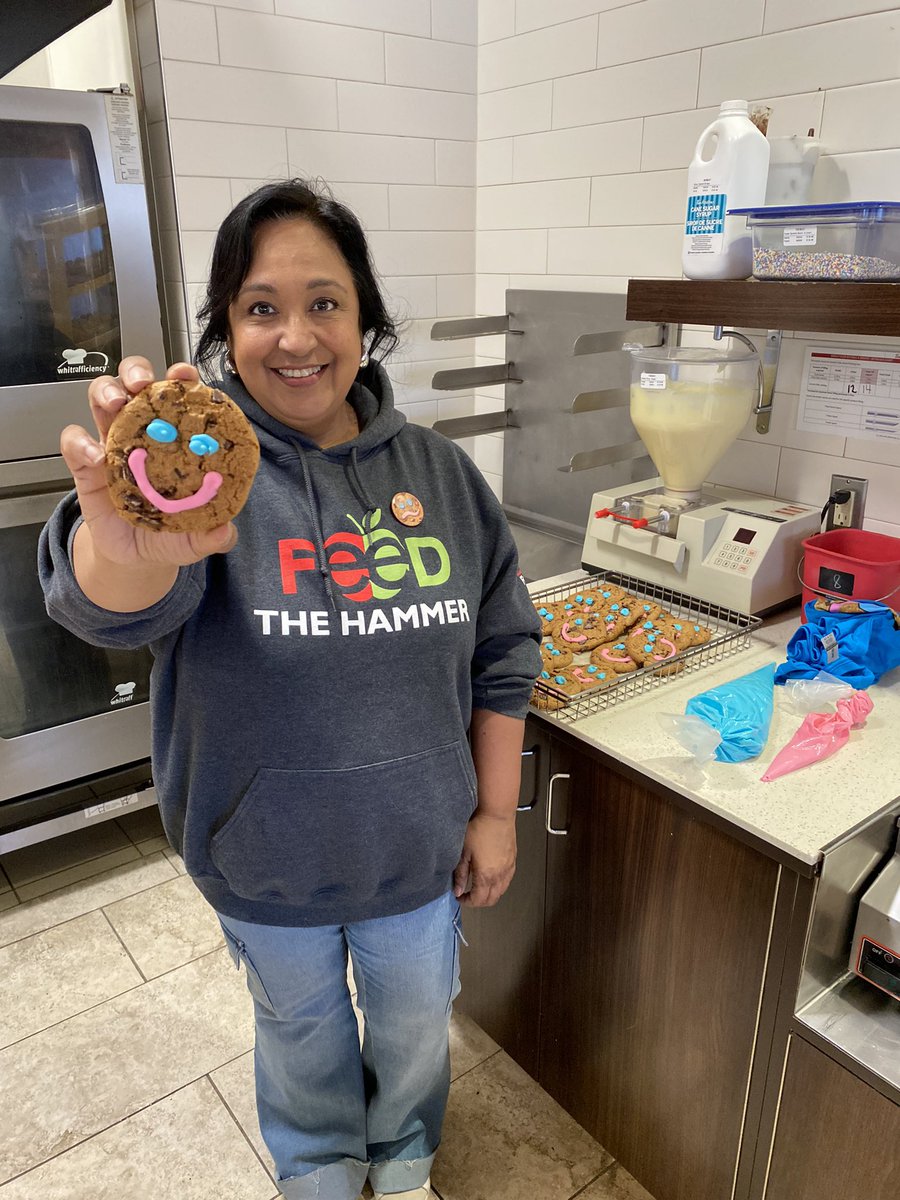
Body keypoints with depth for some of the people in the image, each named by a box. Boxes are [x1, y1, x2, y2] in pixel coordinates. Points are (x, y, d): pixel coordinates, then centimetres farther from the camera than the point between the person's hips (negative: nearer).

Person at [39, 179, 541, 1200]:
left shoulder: (439, 473, -7)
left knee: (415, 1027, 26)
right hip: (268, 860, -1)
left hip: (419, 849, 2)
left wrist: (495, 812, -1)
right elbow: (113, 606, -37)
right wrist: (133, 540, -61)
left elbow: (500, 655, -1)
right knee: (301, 1033, 26)